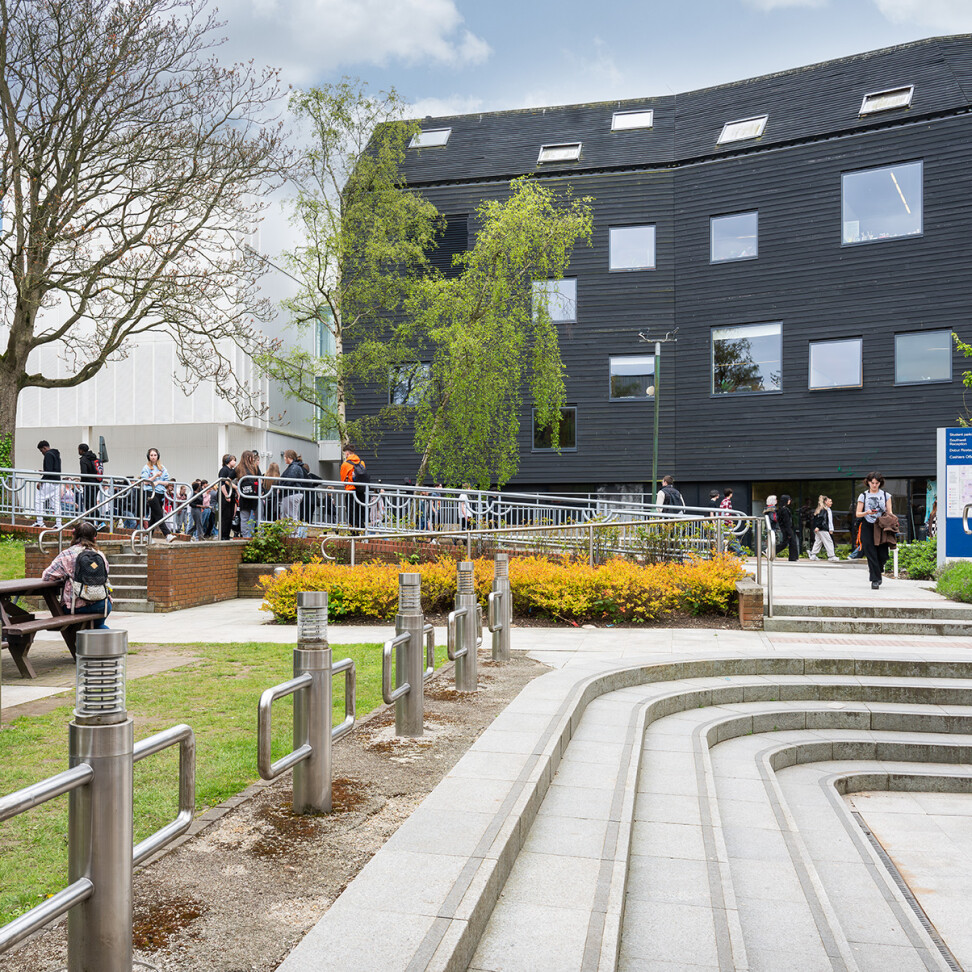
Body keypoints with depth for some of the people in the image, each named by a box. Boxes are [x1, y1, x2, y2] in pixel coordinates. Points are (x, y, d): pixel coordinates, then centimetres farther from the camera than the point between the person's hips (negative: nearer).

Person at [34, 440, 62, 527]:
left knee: (38, 500, -1)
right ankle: (59, 523, 4)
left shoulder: (48, 455, -10)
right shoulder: (57, 454, 18)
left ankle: (39, 522, -4)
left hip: (49, 482, -9)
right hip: (57, 482, 9)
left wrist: (41, 481, -17)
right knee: (56, 503, 7)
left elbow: (49, 470, -19)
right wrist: (44, 472, 23)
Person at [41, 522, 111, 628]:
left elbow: (47, 575, -3)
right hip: (101, 606, 3)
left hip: (77, 608, -3)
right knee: (99, 624, 34)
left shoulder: (67, 555, -5)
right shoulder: (100, 555, 5)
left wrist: (65, 576, 15)